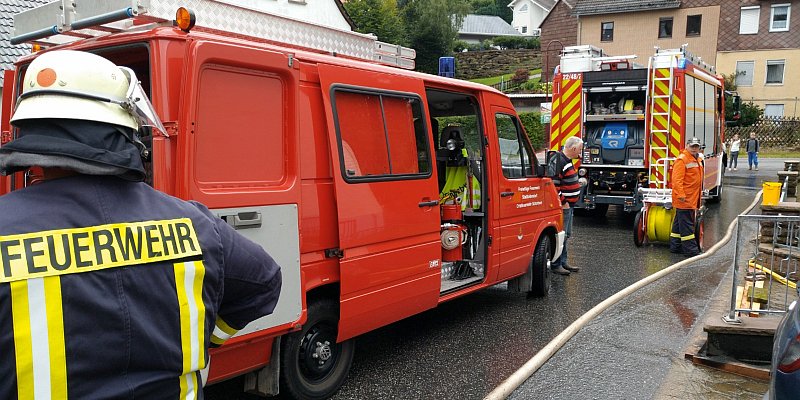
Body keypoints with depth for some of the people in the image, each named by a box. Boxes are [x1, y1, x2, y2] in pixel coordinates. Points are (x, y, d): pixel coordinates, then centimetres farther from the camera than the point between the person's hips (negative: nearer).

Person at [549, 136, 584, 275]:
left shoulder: (567, 160, 14)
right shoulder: (558, 161, -19)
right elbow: (553, 184, -24)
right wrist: (562, 202, -20)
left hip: (568, 204, 11)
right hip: (563, 206, -11)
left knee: (566, 235, 16)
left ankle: (563, 262, 25)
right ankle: (556, 265, 2)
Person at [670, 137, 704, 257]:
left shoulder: (698, 160, 16)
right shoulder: (682, 159, -14)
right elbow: (677, 179, -21)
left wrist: (699, 197, 25)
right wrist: (681, 195, -26)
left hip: (692, 199, 10)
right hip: (684, 199, -10)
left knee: (679, 223, 15)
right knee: (686, 224, -6)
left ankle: (675, 246, 22)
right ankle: (691, 249, -3)